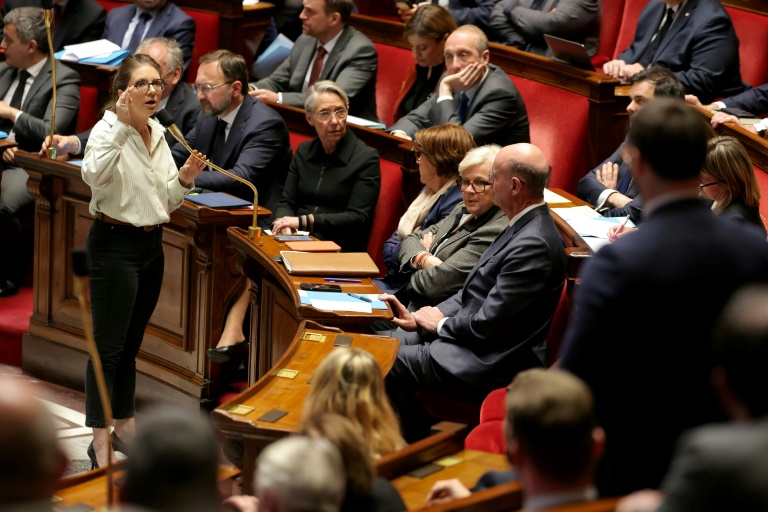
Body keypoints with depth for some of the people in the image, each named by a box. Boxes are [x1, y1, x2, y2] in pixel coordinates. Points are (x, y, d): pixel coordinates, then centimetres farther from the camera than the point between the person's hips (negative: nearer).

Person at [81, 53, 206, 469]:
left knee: (131, 343, 18)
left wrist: (183, 179, -3)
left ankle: (126, 426, 29)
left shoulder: (158, 133, 9)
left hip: (151, 244, 8)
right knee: (108, 347, -5)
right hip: (115, 244, -8)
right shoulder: (107, 130, -14)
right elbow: (94, 176, -36)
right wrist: (120, 126, -37)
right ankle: (99, 441, -2)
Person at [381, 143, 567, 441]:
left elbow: (489, 323, -24)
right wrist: (420, 318, 5)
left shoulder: (534, 244, -25)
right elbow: (475, 293, 15)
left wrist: (441, 324, -6)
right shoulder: (522, 228, 8)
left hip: (488, 363, -10)